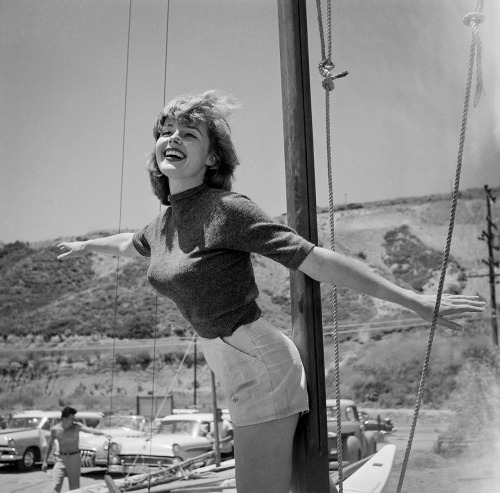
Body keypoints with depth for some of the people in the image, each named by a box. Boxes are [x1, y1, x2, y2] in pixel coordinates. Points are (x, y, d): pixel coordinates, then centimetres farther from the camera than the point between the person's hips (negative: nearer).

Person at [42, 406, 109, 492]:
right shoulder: (55, 430, -5)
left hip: (74, 457, -1)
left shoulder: (76, 426, -11)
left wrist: (104, 433, -43)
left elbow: (91, 430, -25)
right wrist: (45, 461, 11)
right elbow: (50, 445, 10)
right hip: (60, 458, 1)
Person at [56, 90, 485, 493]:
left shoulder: (228, 211, -19)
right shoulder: (164, 222, 5)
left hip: (259, 366, -8)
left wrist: (415, 302, -20)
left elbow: (319, 261, -21)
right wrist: (85, 245, 48)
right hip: (234, 367, 8)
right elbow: (130, 244, 29)